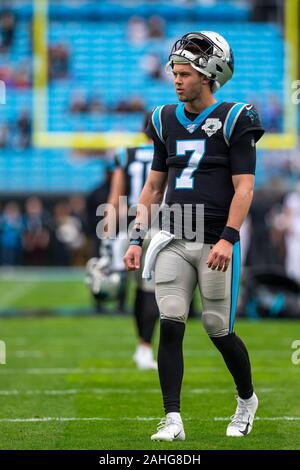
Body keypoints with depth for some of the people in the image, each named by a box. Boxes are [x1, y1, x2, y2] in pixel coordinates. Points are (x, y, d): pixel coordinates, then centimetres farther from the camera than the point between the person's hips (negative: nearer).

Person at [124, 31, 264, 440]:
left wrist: (228, 239, -20)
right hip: (174, 241, 4)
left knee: (219, 330, 2)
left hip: (215, 243, -4)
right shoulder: (166, 121, 12)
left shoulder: (233, 120, -5)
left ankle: (247, 398, 28)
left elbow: (244, 188, -10)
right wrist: (137, 239, 10)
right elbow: (154, 187, 17)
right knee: (170, 326, -7)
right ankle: (172, 419, -4)